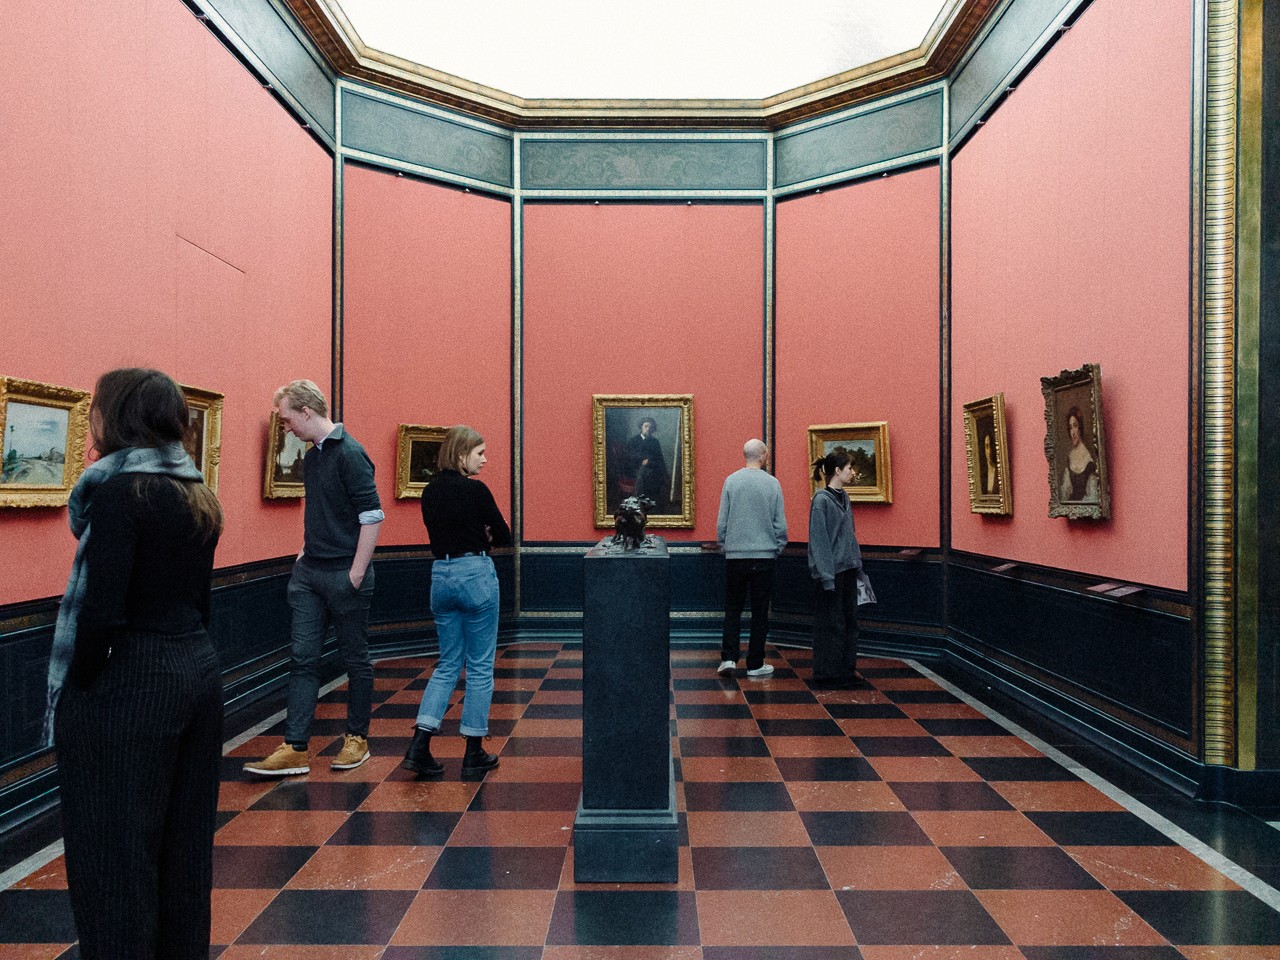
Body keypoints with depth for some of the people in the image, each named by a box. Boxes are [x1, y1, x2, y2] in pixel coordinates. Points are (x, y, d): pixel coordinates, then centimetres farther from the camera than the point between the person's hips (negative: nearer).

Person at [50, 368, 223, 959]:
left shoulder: (118, 493, -15)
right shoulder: (198, 495, 9)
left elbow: (101, 610, -21)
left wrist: (75, 689, -8)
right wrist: (179, 657, 18)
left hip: (129, 686, -8)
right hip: (198, 671, 8)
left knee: (113, 854, 6)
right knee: (184, 842, 18)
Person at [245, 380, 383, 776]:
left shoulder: (349, 453, -15)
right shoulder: (312, 457, 12)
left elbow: (372, 516, -19)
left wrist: (356, 574, -18)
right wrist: (306, 552, 14)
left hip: (344, 575, -8)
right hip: (310, 573, 8)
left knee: (355, 659, 7)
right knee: (302, 658, 6)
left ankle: (357, 739, 21)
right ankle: (296, 749, 10)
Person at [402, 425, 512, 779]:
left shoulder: (429, 492, 7)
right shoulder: (475, 490, -12)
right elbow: (503, 536, -4)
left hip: (440, 576, 6)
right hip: (475, 575, -6)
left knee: (448, 663, 15)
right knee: (480, 666, 5)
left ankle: (419, 745, 4)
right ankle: (474, 755, 12)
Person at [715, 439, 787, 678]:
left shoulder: (731, 481, -2)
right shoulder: (772, 483, -4)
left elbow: (722, 521, 0)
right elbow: (780, 524, -1)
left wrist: (724, 545, 13)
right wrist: (778, 548, 13)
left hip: (735, 555, 1)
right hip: (765, 555, -1)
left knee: (733, 609, 11)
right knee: (760, 612, 8)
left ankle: (729, 658, 1)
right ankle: (755, 665, 12)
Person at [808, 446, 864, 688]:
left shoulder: (843, 497, 10)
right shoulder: (821, 500, -15)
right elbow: (819, 541, -17)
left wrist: (857, 562, 15)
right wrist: (827, 576, -19)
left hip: (848, 569, 9)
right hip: (832, 569, -8)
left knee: (849, 619, 14)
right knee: (831, 622, 1)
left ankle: (846, 668, 24)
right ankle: (828, 673, 11)